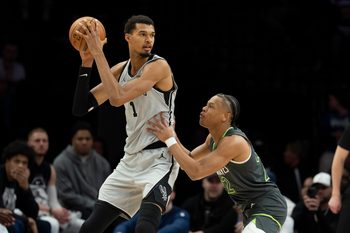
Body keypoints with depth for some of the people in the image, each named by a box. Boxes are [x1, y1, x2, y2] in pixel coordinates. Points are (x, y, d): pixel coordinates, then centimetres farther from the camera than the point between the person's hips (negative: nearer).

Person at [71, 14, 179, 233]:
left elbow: (117, 98, -26)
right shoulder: (120, 70, 8)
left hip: (159, 159, -8)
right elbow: (81, 108, 4)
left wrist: (98, 53, -22)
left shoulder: (159, 66, -15)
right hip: (131, 160, 8)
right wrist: (86, 63, -6)